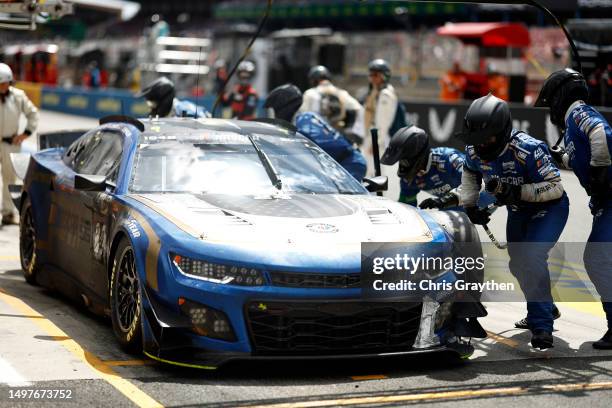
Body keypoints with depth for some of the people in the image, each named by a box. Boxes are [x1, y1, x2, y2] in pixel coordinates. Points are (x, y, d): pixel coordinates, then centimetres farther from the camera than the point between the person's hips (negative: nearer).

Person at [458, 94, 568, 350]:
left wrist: (516, 192, -41)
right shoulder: (474, 151, -16)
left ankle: (542, 327, -22)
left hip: (549, 208, -7)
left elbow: (556, 187, -32)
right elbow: (470, 173, 9)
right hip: (518, 212, 8)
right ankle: (543, 308, 44)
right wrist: (469, 205, -1)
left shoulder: (528, 150, -36)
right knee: (518, 265, 17)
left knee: (532, 257, -27)